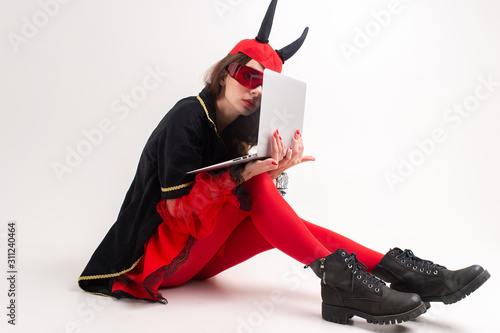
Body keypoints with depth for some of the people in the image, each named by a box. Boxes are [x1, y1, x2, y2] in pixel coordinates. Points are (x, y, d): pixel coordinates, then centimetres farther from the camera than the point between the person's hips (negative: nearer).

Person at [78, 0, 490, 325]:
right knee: (251, 184, -25)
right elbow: (177, 207, -23)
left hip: (199, 253, 7)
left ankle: (398, 269, -22)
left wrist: (276, 170, -22)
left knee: (284, 222, -15)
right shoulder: (189, 115, -16)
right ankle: (339, 279, -31)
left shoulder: (241, 131, 6)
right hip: (159, 251, -7)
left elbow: (263, 206, -2)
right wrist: (245, 171, -33)